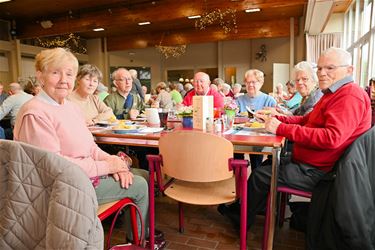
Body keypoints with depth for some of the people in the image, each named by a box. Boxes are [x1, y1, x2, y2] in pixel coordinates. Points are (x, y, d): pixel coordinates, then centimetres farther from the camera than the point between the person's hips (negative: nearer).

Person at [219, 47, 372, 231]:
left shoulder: (350, 96, -20)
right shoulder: (335, 94, 15)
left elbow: (332, 137, -32)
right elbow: (306, 120, 14)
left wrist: (281, 129, -29)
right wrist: (274, 119, -1)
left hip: (317, 171, -10)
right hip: (308, 161, 10)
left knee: (260, 175, -6)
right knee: (269, 163, 16)